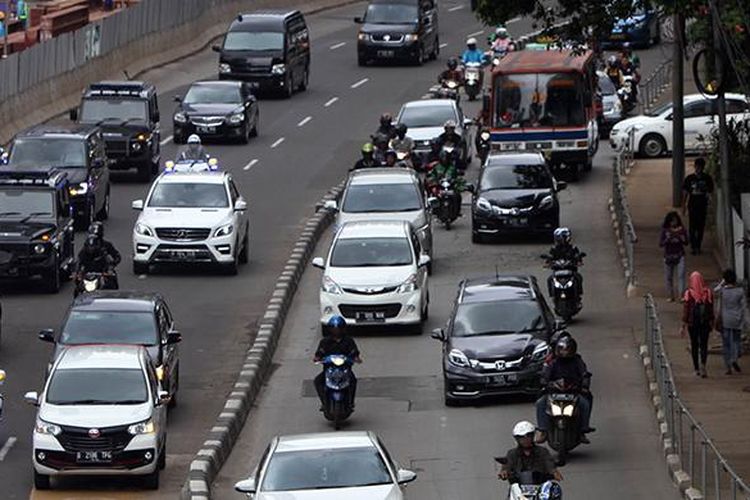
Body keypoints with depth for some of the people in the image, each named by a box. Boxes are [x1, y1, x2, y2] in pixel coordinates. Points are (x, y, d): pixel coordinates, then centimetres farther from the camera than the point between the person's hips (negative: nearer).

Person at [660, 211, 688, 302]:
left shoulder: (681, 229, 0)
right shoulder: (665, 231, -1)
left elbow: (686, 243, -1)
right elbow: (661, 244, -4)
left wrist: (680, 238, -19)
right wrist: (668, 239, -21)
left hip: (679, 255, -1)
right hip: (668, 256, 1)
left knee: (681, 275, -14)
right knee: (669, 277, 6)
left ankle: (681, 295, -19)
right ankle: (670, 296, 17)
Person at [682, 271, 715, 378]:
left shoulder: (688, 294, -10)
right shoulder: (708, 293, -4)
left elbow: (685, 310, -8)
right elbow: (711, 309, 1)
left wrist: (684, 326, -3)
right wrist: (712, 322, 13)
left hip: (692, 322, -1)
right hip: (705, 322, 1)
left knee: (694, 345, 13)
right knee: (704, 344, 4)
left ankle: (696, 368, 18)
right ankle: (703, 364, -19)